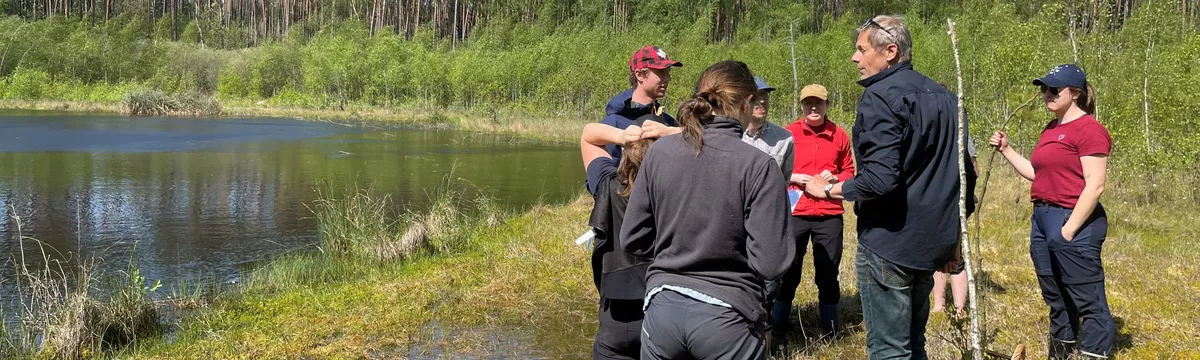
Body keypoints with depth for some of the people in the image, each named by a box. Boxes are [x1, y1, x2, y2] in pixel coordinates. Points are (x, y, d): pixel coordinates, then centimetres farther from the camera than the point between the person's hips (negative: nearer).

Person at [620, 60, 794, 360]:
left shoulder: (660, 152, -2)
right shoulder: (758, 165, -13)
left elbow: (632, 240, 4)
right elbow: (771, 264, -14)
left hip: (662, 308, 3)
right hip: (726, 316, -3)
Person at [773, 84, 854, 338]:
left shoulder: (839, 135, 5)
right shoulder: (788, 133, 1)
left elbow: (849, 172, 11)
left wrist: (834, 178, -9)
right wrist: (793, 177, -12)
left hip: (829, 214, 1)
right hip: (795, 212, -1)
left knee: (828, 271, 7)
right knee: (788, 269, 5)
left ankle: (831, 327, 18)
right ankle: (779, 324, 16)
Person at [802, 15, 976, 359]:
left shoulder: (880, 98, -15)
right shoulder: (945, 98, 13)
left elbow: (880, 179, -26)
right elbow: (965, 174, 17)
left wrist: (829, 190, -10)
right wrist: (953, 235, 24)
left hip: (888, 242, -9)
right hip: (933, 241, 9)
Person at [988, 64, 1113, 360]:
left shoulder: (1089, 129, -11)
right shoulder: (1051, 130, 15)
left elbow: (1095, 185, -16)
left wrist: (1069, 229, -18)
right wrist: (1006, 149, 14)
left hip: (1074, 222, -9)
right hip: (1042, 219, 9)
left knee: (1088, 300, -5)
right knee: (1056, 299, 17)